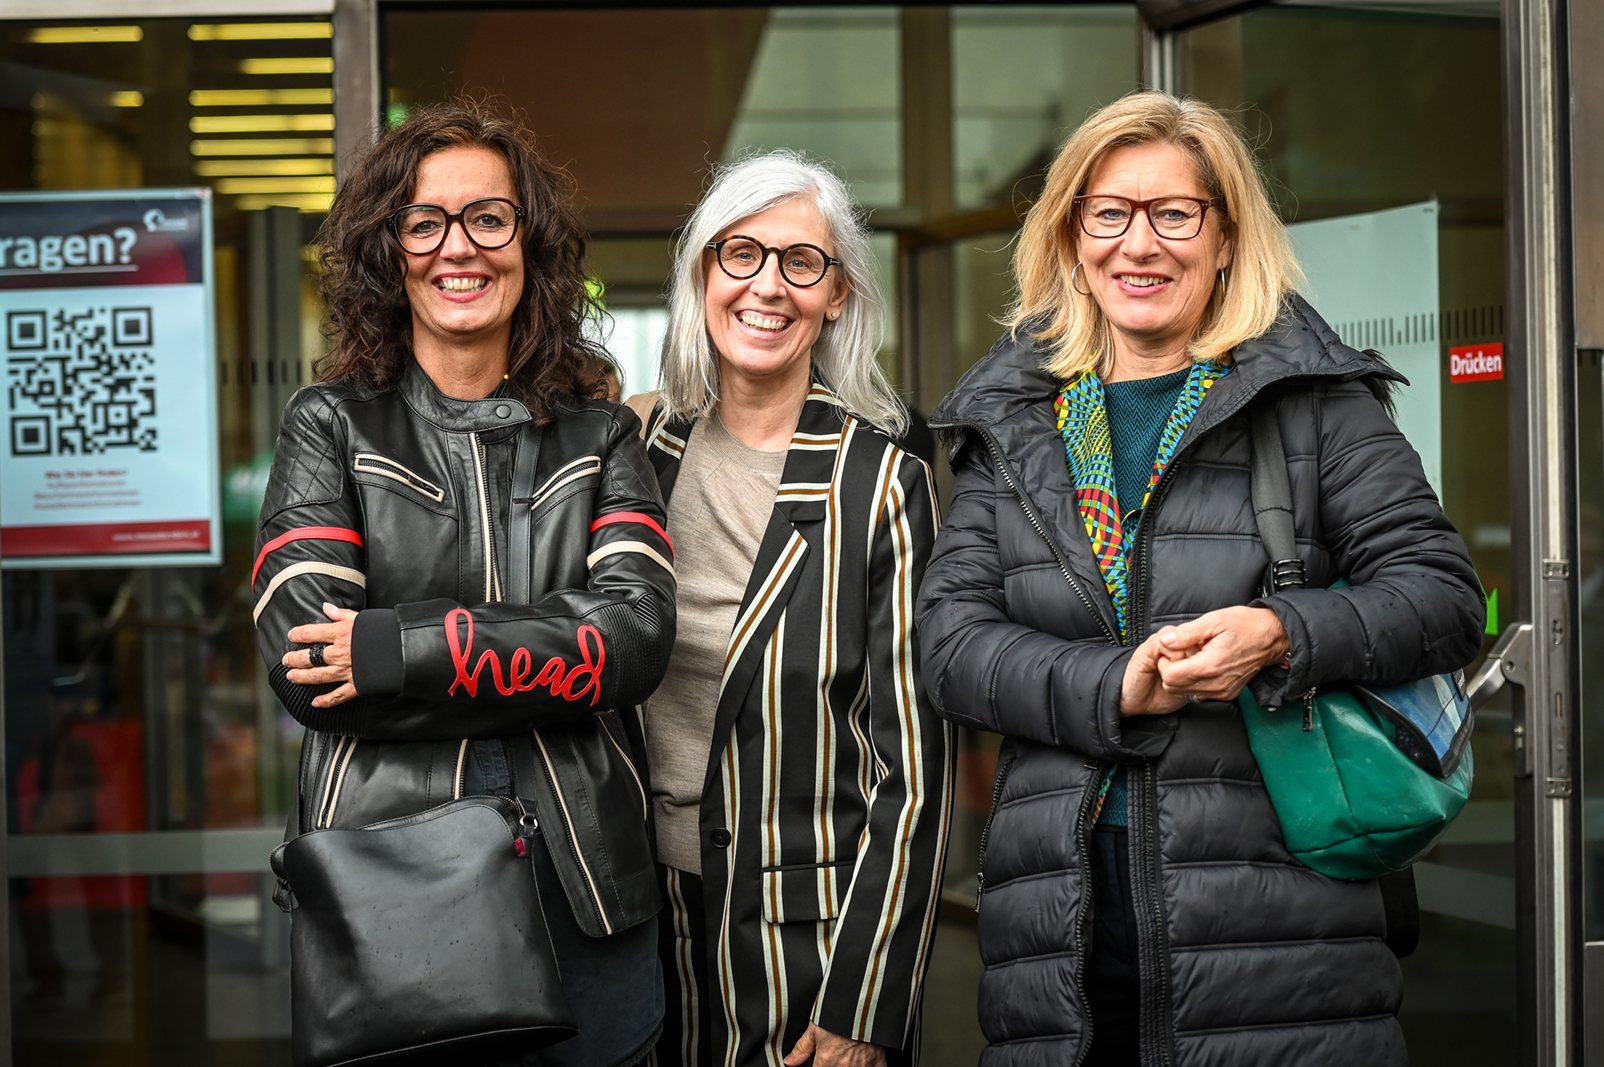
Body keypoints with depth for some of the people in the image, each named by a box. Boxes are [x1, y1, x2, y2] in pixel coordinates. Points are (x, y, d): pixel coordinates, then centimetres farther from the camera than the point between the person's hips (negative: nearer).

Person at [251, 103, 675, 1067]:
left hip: (585, 879, 2)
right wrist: (554, 660, -12)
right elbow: (303, 662, -11)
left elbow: (639, 635, -9)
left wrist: (399, 649, -17)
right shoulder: (332, 425, 3)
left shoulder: (602, 435, 8)